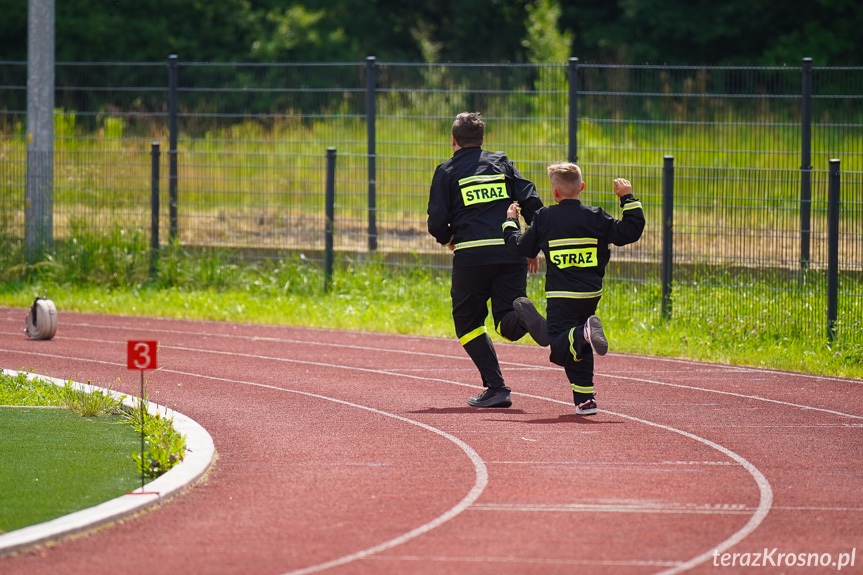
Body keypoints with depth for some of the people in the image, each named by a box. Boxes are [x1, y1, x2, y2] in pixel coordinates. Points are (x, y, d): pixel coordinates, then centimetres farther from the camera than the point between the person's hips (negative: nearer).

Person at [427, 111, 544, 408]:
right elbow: (531, 202, 6)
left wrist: (448, 240, 23)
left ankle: (496, 387, 0)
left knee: (468, 321, 13)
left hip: (472, 254, -2)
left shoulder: (447, 171, 7)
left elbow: (437, 223, 1)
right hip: (511, 251, 2)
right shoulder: (501, 162, 15)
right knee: (509, 325, 3)